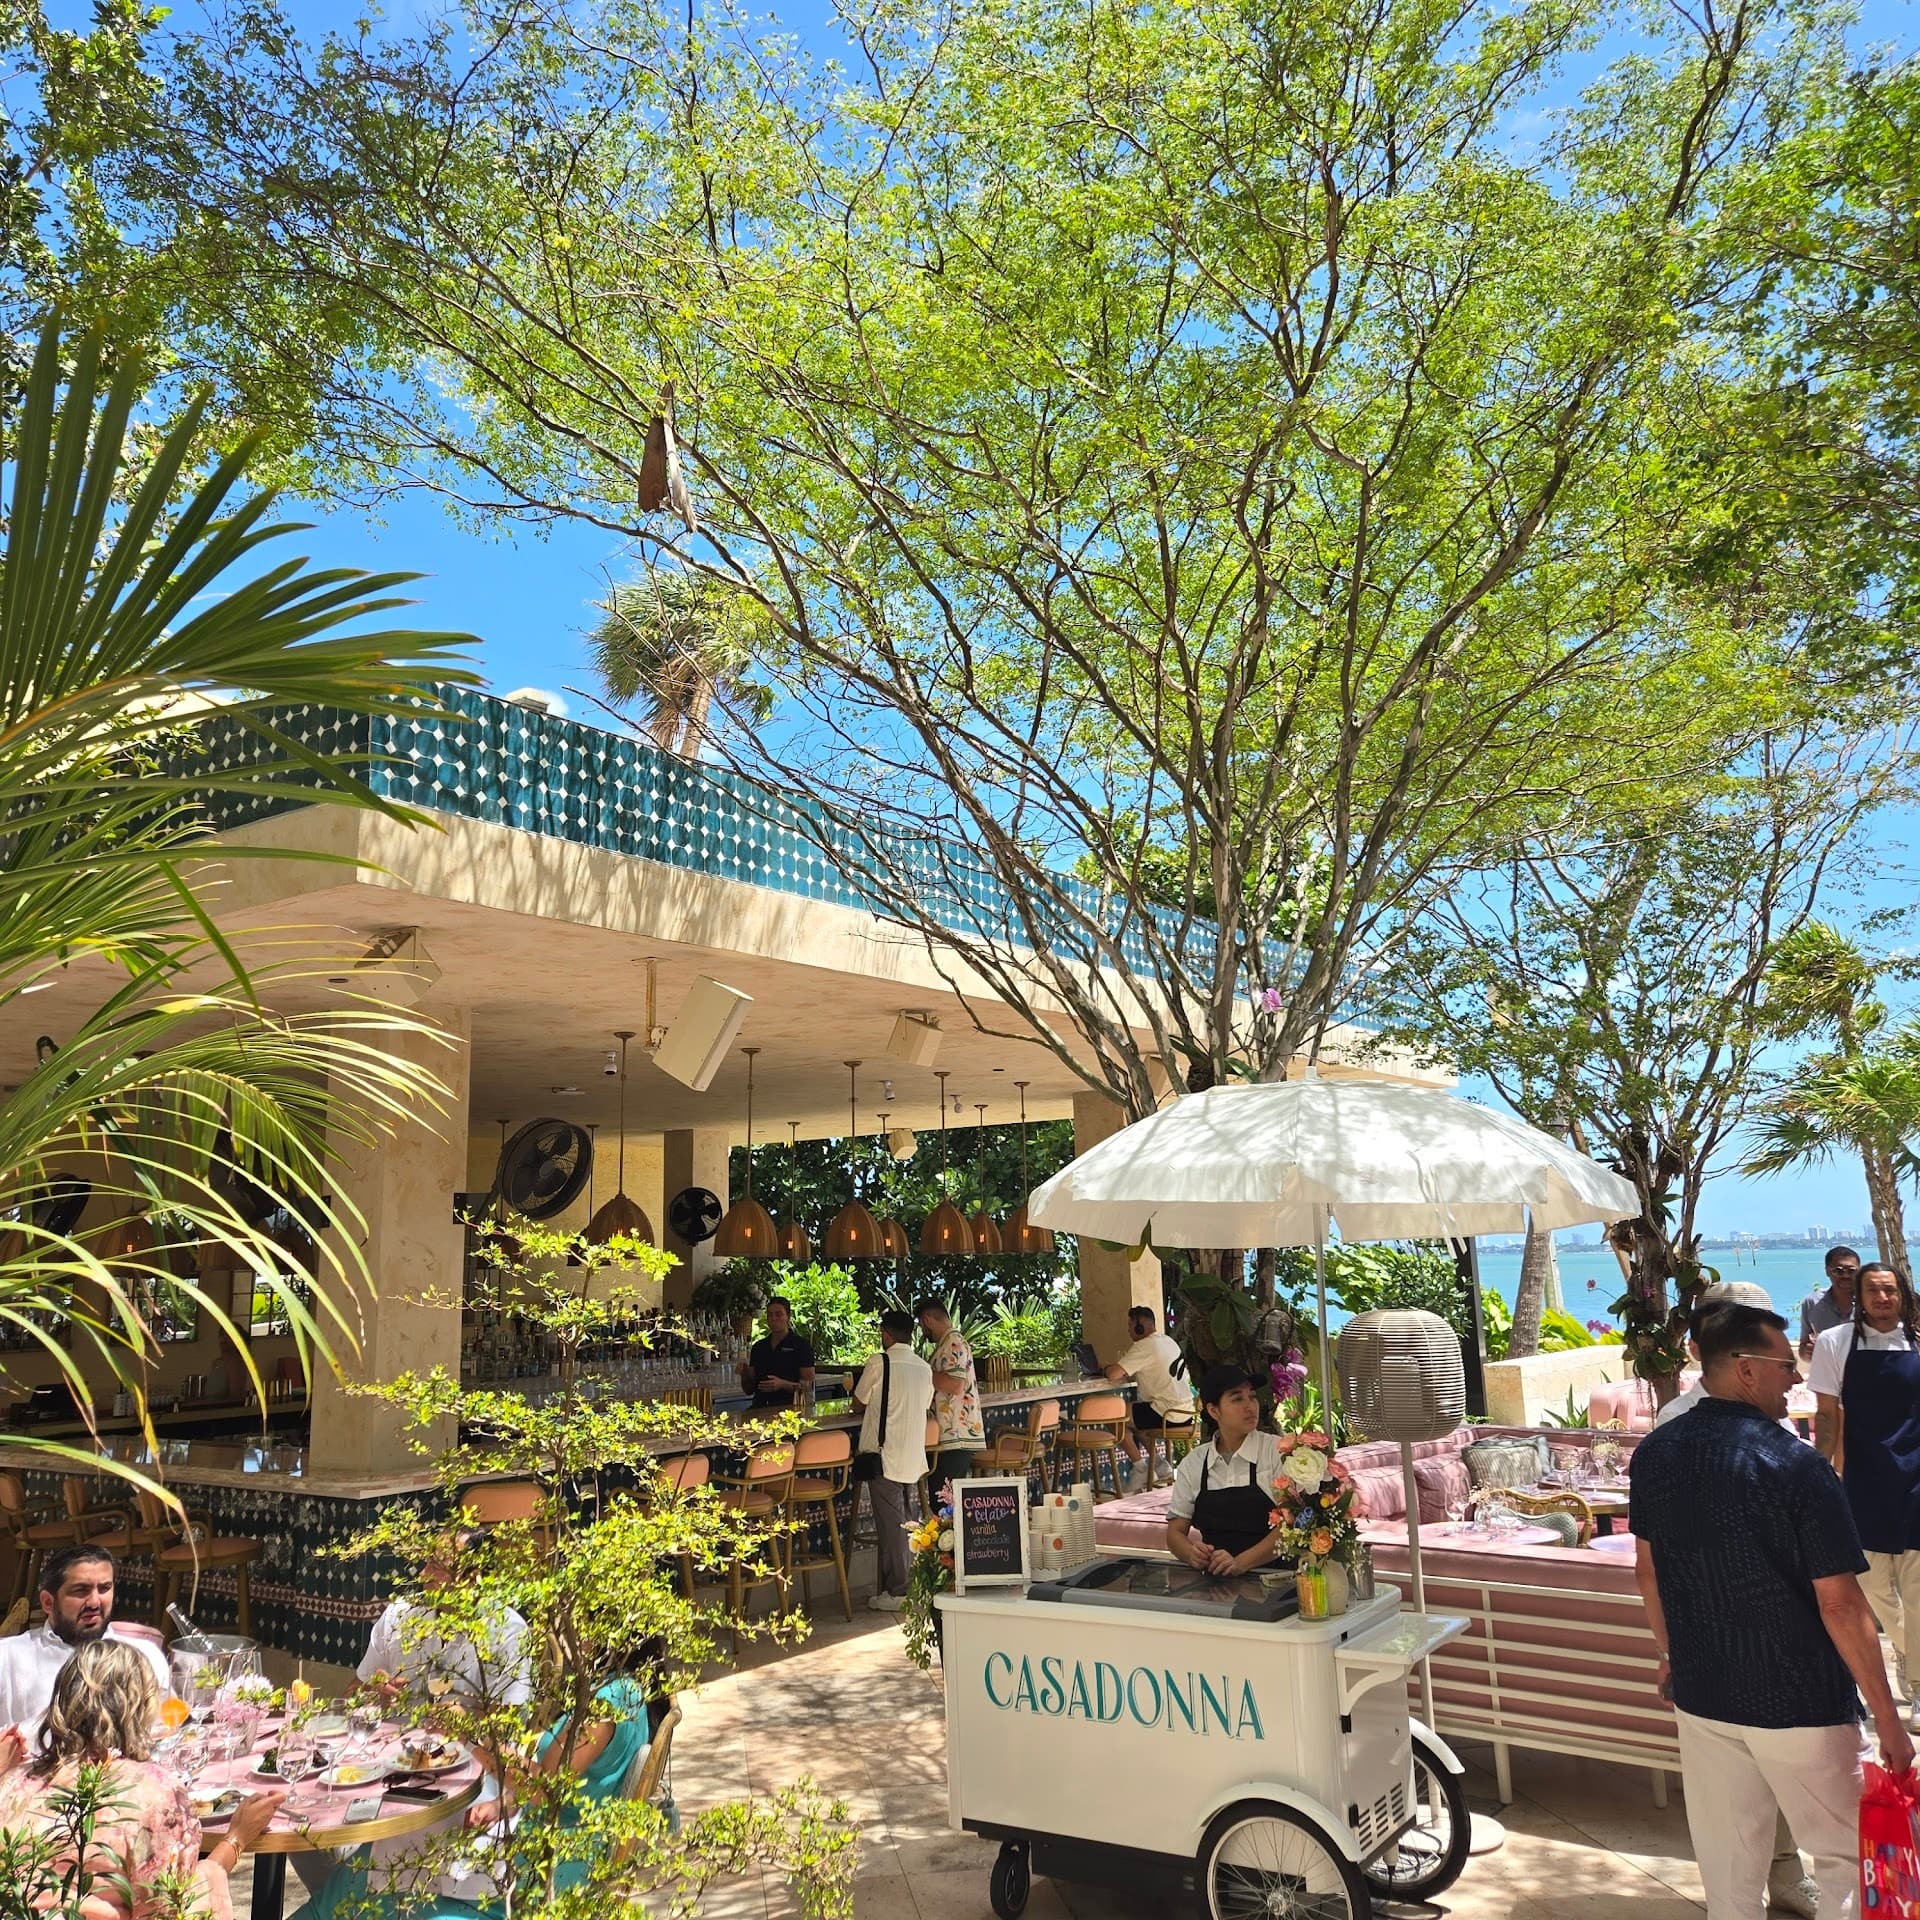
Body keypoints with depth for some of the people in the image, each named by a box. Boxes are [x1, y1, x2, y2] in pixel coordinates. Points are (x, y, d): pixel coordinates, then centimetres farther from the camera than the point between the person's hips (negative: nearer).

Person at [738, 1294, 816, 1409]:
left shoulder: (801, 1345, 2)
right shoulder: (758, 1347, 16)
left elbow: (809, 1385, -3)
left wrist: (783, 1384, -18)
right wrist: (744, 1374, -2)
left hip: (788, 1405, -4)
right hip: (760, 1406, 4)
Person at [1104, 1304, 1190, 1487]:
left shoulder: (1144, 1347, -15)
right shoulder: (1168, 1341, 13)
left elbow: (1113, 1374, -21)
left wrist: (1110, 1369, 3)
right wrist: (1127, 1373, 12)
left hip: (1167, 1413, -9)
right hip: (1186, 1411, 9)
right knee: (1136, 1413, 28)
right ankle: (1160, 1465, 22)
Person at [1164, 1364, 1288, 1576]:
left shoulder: (1278, 1452, -1)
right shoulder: (1192, 1463, 10)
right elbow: (1175, 1532, 13)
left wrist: (1241, 1562, -20)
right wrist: (1192, 1554, -11)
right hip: (1212, 1578, 3)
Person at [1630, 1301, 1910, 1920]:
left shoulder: (1653, 1454, -3)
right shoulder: (1796, 1467, -20)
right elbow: (1840, 1605, -18)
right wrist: (1888, 1719, -8)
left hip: (1700, 1694, 5)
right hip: (1800, 1705, -5)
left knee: (1727, 1863, 18)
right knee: (1844, 1857, 15)